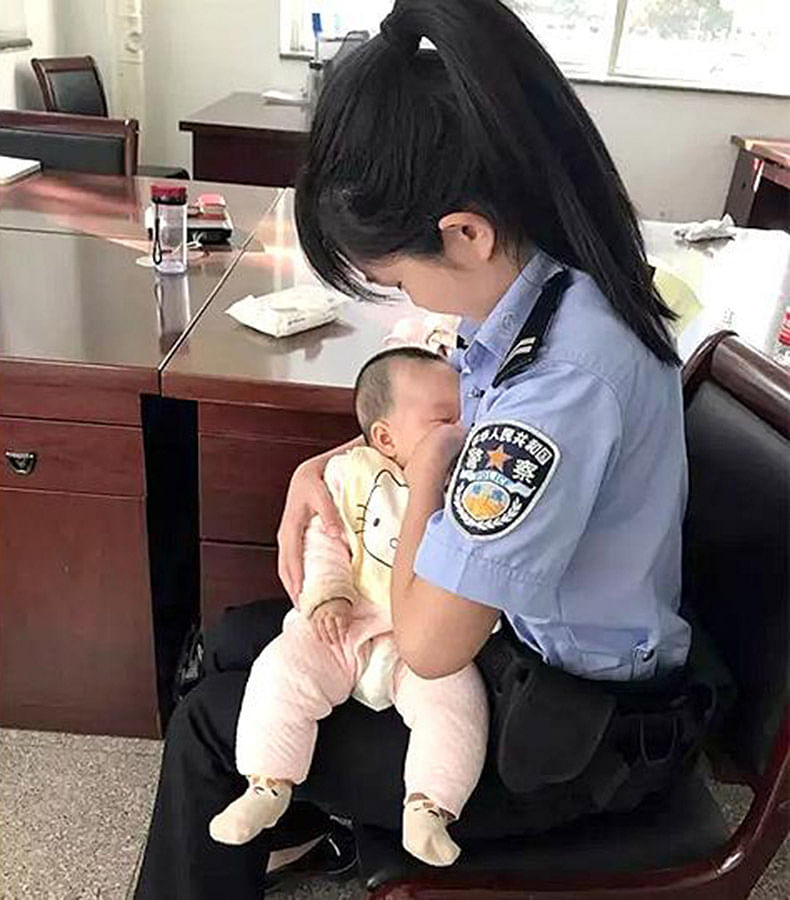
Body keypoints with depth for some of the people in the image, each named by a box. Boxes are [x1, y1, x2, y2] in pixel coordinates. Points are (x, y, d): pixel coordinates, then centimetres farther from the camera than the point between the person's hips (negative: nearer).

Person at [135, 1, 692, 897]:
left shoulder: (561, 373, -37)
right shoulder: (540, 280, -7)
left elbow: (427, 642, -32)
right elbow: (433, 419, 12)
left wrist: (427, 466, -17)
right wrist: (326, 465, -5)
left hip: (567, 728, -8)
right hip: (518, 627, 8)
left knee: (213, 730, 1)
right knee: (237, 643, 13)